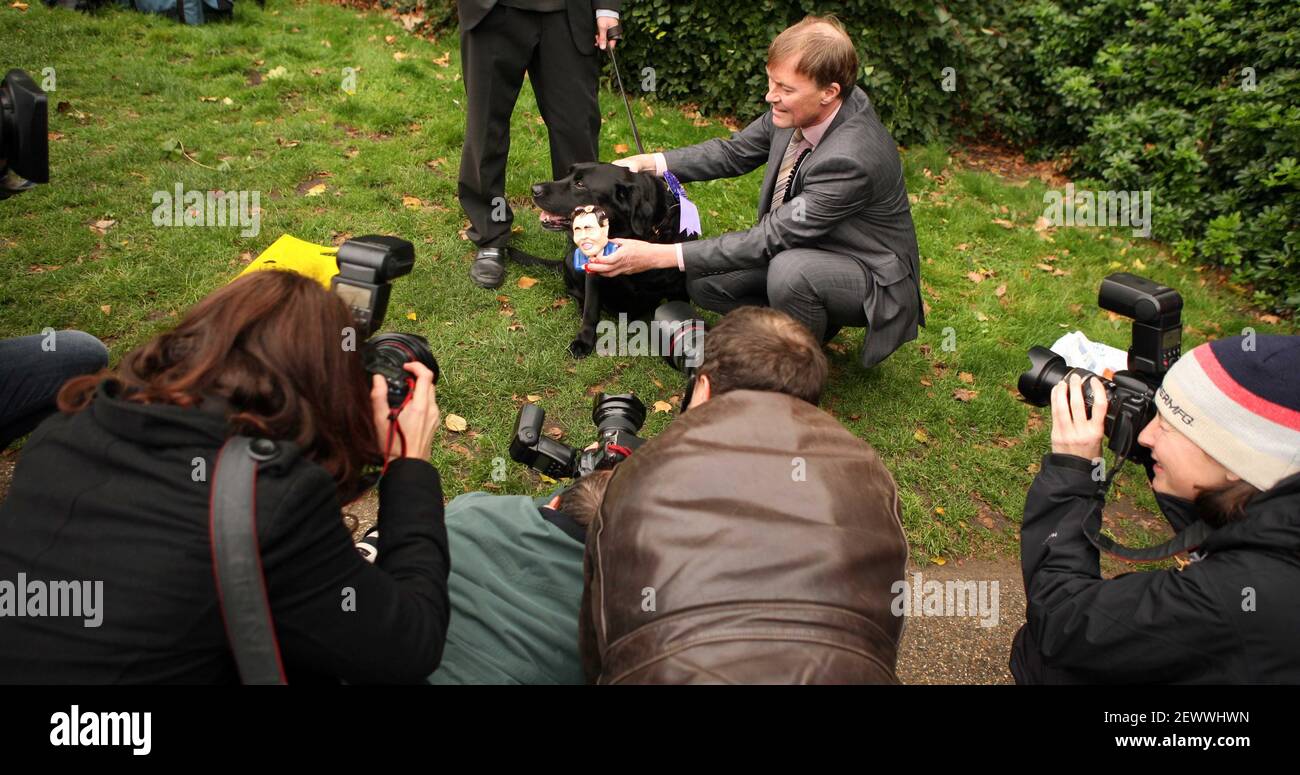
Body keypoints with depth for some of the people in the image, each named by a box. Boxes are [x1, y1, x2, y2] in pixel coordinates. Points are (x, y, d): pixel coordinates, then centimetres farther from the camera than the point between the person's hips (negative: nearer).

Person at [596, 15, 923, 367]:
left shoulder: (852, 159, -36)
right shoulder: (798, 109, -13)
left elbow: (769, 239, -33)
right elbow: (734, 152, 2)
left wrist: (659, 255, -33)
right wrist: (650, 163, -11)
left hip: (870, 279, -7)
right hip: (801, 251, 7)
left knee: (790, 268, -38)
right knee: (703, 279, -2)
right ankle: (806, 321, 11)